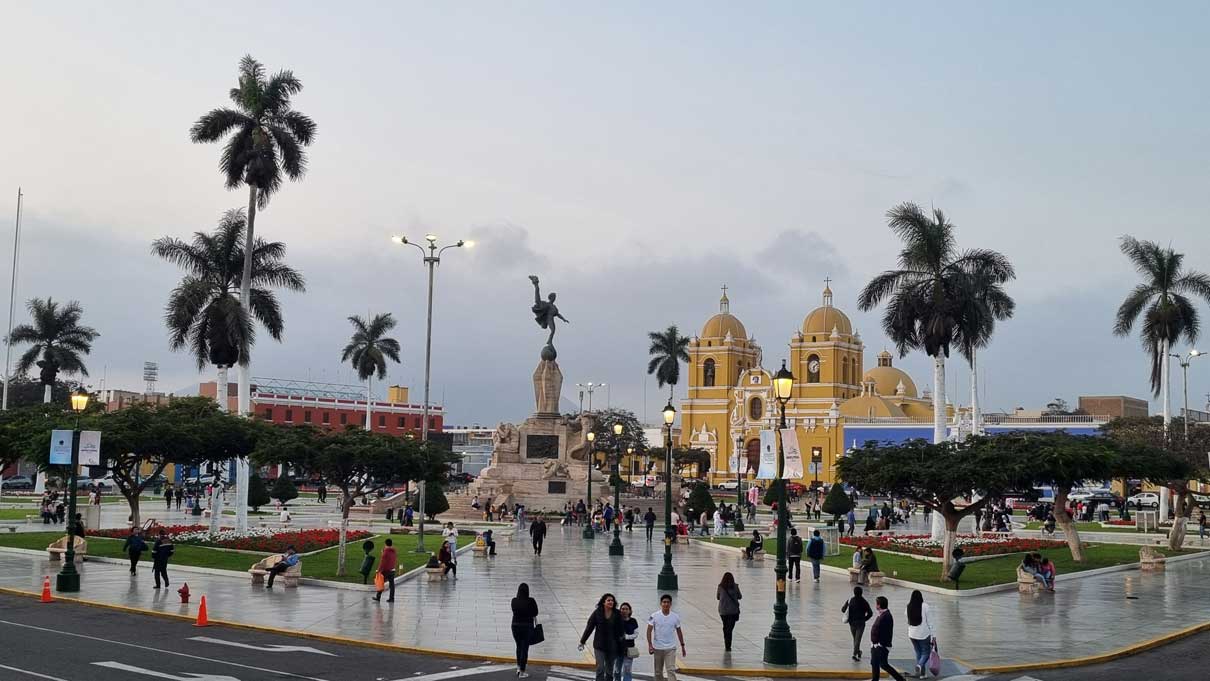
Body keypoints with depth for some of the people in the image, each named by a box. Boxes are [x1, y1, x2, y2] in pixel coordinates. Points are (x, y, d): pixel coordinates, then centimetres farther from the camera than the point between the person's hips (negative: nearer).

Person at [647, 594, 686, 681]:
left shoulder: (675, 617, -1)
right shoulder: (654, 616, -7)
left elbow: (679, 631, 9)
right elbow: (649, 631, -5)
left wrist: (682, 646, 11)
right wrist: (650, 645, -14)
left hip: (670, 648, 0)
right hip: (657, 648, 0)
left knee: (671, 670, -11)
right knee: (658, 671, 13)